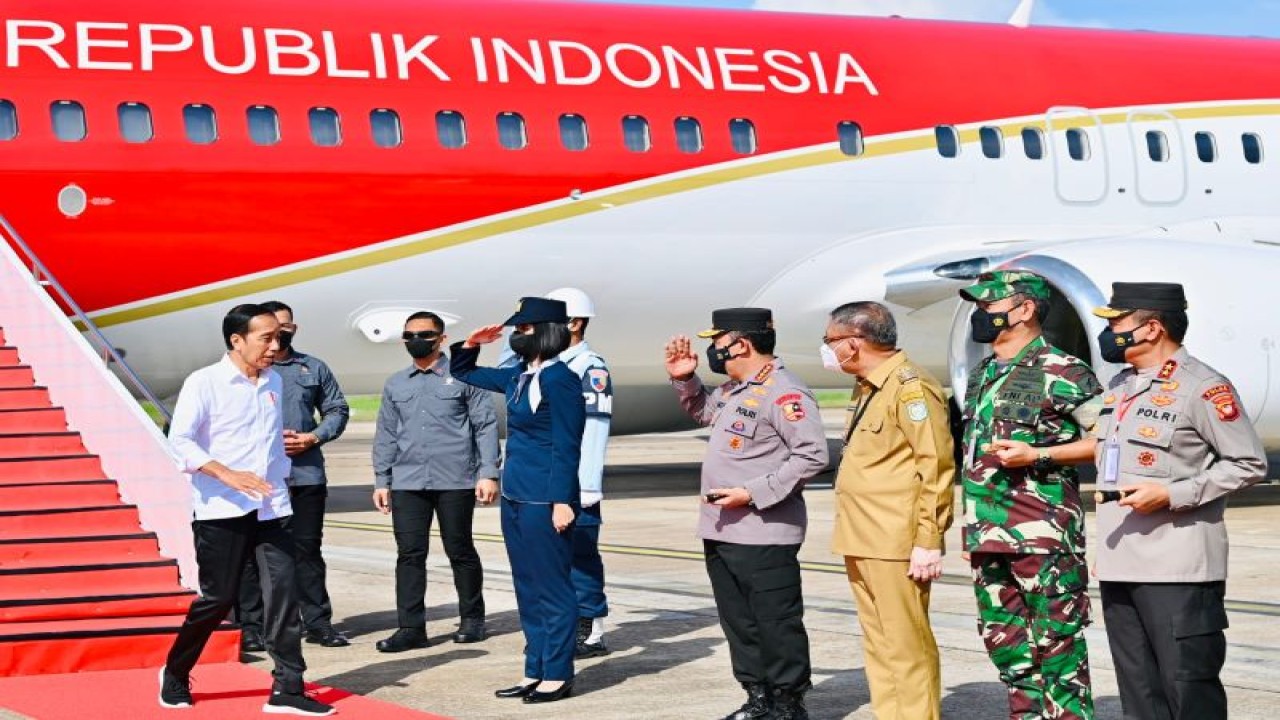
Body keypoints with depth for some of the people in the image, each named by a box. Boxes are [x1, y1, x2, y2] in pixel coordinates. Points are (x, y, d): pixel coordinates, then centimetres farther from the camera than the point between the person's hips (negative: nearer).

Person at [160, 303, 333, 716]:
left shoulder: (274, 382, 12)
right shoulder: (204, 382, -7)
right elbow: (180, 440, -13)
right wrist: (228, 475, -23)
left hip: (270, 507, 5)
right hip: (221, 511, -5)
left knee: (283, 590, -5)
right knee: (218, 597, 0)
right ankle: (175, 674, 23)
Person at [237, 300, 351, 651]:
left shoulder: (313, 368, 14)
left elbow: (337, 410, 16)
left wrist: (313, 438, -2)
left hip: (306, 474, 3)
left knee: (307, 550, 8)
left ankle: (318, 623, 13)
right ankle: (250, 627, 7)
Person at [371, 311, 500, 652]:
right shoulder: (395, 385, 13)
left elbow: (486, 425, -1)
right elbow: (386, 435, 16)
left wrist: (488, 474, -7)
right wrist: (381, 481, 12)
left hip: (455, 482, -3)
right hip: (408, 483, 3)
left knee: (460, 551, 6)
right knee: (410, 554, -1)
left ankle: (472, 618, 20)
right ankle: (411, 627, 2)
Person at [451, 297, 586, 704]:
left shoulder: (559, 380, -13)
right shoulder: (519, 377, 12)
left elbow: (566, 447, -17)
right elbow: (463, 373, 29)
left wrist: (562, 500, -21)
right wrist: (471, 344, 11)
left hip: (545, 500, -9)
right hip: (516, 497, 9)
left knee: (552, 588, -2)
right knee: (528, 590, 13)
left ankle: (557, 676, 5)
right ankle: (535, 672, 21)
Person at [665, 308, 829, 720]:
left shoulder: (783, 393, -15)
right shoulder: (733, 390, 15)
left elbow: (811, 455, -21)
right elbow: (703, 411, 37)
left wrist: (752, 493, -22)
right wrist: (684, 379, 17)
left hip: (763, 537, -10)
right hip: (721, 532, 10)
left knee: (777, 623, -1)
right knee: (739, 623, 15)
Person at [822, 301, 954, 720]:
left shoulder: (910, 387, -12)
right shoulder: (866, 389, 17)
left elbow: (936, 468, -16)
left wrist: (928, 542, -18)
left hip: (897, 545, -10)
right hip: (863, 543, 10)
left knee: (907, 647, -5)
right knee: (878, 647, 12)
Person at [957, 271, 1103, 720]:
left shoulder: (1060, 372, -9)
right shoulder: (982, 376, 17)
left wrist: (1037, 455, -17)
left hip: (1044, 536, -9)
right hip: (988, 540, 9)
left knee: (1058, 647, -5)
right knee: (1004, 642, 13)